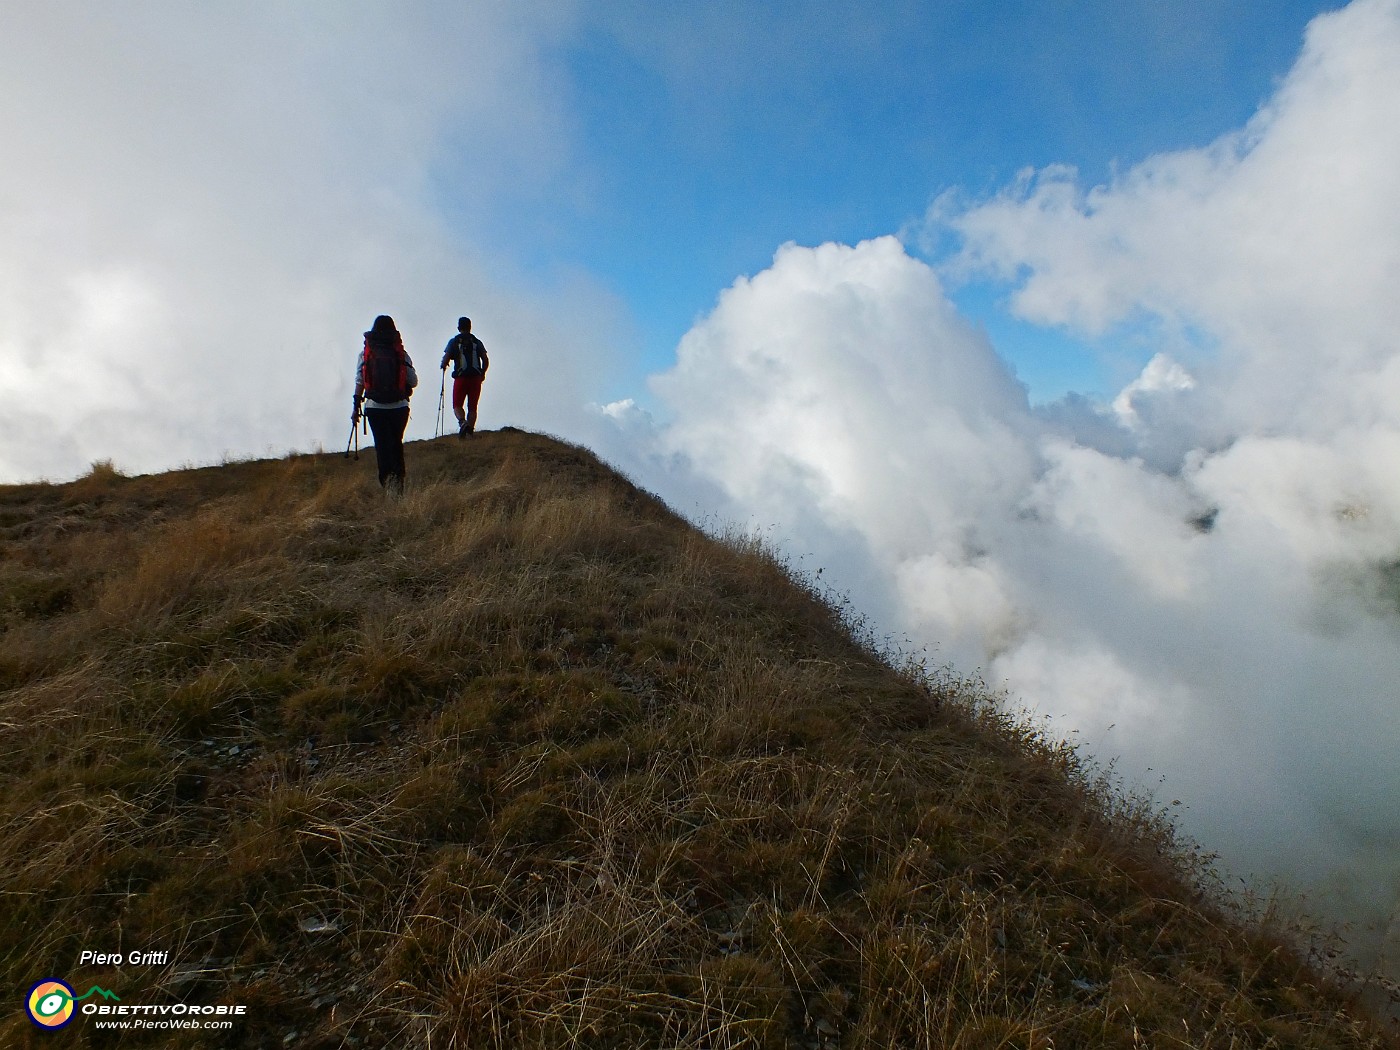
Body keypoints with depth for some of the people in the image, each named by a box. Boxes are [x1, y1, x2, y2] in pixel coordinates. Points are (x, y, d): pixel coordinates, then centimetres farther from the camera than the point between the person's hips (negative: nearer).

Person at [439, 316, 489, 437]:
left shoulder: (454, 341, 2)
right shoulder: (477, 342, 8)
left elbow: (445, 359, -5)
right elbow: (486, 361, 2)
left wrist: (443, 366, 16)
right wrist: (482, 373, 17)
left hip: (460, 378, -2)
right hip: (476, 378, 2)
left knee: (457, 405, 6)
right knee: (472, 407, 9)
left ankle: (462, 422, -22)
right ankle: (470, 429, 0)